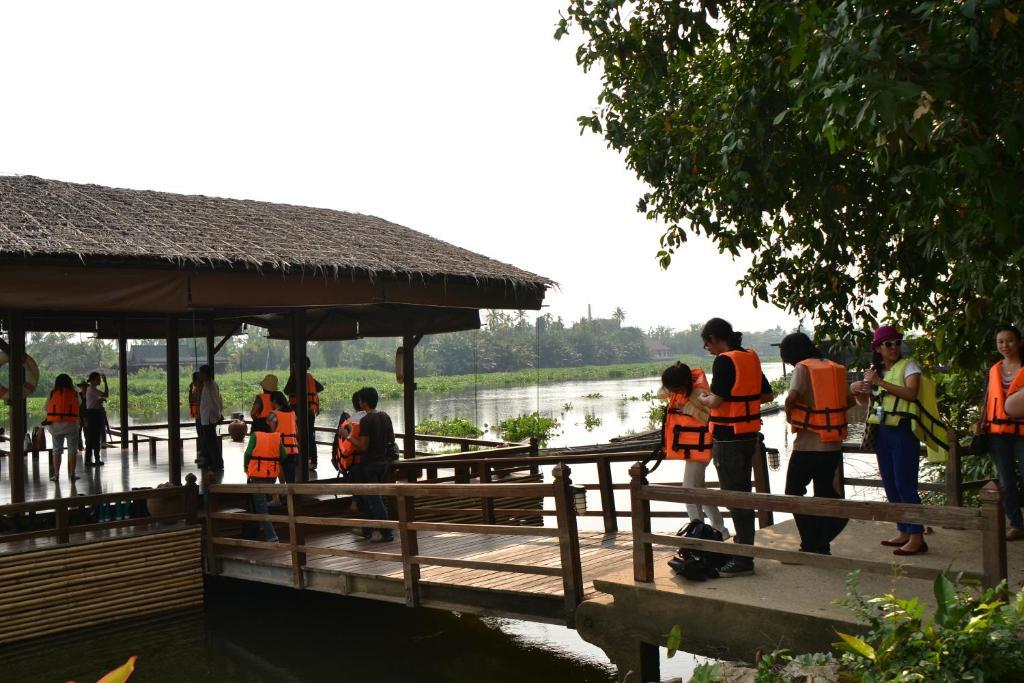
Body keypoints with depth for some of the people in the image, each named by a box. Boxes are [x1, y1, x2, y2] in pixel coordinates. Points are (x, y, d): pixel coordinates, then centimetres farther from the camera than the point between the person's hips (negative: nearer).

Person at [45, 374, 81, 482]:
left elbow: (46, 408, 7)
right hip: (71, 424, -1)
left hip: (55, 424, 1)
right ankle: (72, 474, 0)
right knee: (72, 450, 5)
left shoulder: (52, 394, 1)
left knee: (56, 451, 12)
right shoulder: (74, 394, -1)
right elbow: (79, 405, 12)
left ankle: (56, 474, 10)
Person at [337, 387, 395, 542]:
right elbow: (392, 440, 11)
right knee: (373, 496, 17)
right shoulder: (385, 416, 5)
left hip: (369, 464, -8)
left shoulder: (366, 420, -18)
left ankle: (386, 532, -3)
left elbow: (363, 446, -19)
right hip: (382, 462, 8)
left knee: (373, 499, -2)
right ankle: (368, 530, 24)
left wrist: (348, 436, -10)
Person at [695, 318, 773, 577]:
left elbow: (715, 401, -22)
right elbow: (767, 394, 16)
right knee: (743, 492, 19)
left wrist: (703, 399, -2)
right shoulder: (751, 358, 9)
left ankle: (743, 559, -1)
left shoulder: (724, 361, -17)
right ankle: (744, 542, 30)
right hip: (750, 434, 9)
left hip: (728, 438, -9)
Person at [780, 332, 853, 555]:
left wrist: (789, 415, -7)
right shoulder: (834, 368, 9)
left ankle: (811, 544, 4)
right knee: (825, 492, 15)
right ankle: (822, 544, 11)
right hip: (833, 444, 6)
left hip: (808, 446, -6)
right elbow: (851, 400, 10)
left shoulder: (802, 368, -10)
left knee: (794, 492, 7)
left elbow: (792, 397, -25)